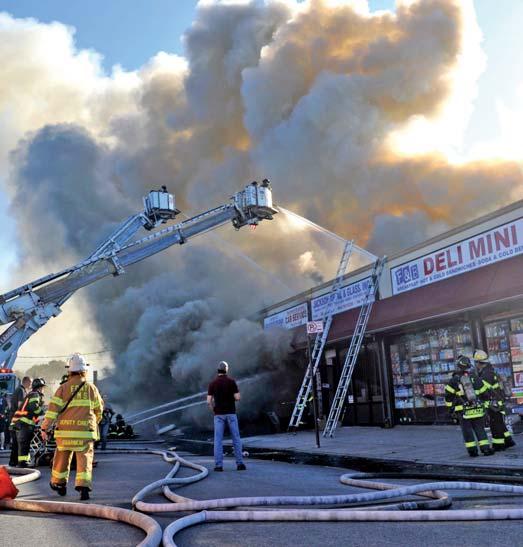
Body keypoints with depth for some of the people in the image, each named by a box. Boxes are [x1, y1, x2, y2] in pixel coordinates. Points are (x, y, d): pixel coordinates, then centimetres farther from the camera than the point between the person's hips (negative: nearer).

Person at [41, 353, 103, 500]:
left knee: (62, 458, 19)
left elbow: (53, 408, -7)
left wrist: (45, 428, -3)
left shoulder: (63, 388, -1)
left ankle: (59, 484, 35)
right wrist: (95, 421, 32)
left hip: (65, 431, 1)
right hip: (85, 432, -1)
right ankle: (84, 487, -16)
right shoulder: (91, 388, 3)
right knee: (84, 460, -1)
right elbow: (99, 409, 12)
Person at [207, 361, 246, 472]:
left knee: (218, 440, 3)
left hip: (219, 414, 1)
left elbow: (209, 401, -3)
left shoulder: (212, 383, 0)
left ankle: (218, 465, 0)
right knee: (236, 439, 6)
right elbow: (237, 398, -9)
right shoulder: (231, 381, -5)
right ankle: (239, 463, 5)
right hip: (231, 413, -1)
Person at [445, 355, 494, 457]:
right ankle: (486, 448, 3)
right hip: (477, 409, 2)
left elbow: (448, 396, -3)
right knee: (480, 429, 10)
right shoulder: (475, 378, 4)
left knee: (467, 431, 7)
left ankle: (472, 450, 6)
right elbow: (484, 392, 10)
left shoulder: (454, 380, -4)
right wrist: (481, 403, 24)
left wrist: (450, 408, 8)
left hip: (463, 411, -2)